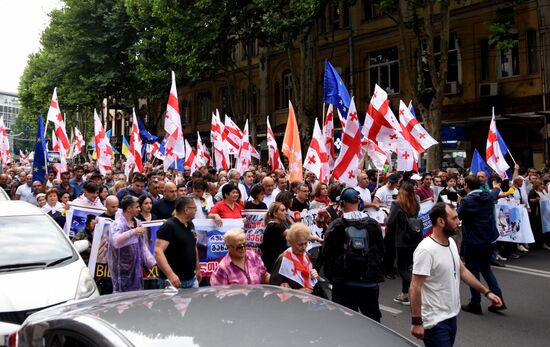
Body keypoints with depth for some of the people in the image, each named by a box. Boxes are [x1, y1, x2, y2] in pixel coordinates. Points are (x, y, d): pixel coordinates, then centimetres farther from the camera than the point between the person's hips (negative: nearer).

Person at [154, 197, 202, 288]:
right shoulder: (169, 226, -16)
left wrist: (197, 268, 22)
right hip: (175, 280, -8)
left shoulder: (190, 225, 10)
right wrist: (170, 274, -33)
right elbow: (158, 252, -25)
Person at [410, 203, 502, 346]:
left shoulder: (451, 242, 5)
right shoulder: (426, 250, -23)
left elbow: (462, 271, 18)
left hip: (451, 317, 9)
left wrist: (486, 292, 16)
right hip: (435, 322, -9)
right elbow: (415, 287, -22)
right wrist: (416, 322, -21)